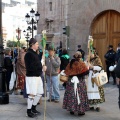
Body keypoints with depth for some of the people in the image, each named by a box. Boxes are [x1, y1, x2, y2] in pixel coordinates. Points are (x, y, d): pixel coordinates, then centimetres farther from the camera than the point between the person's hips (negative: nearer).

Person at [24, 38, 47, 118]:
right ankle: (29, 111, 11)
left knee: (39, 93, 14)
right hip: (31, 77, -9)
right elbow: (30, 67, -21)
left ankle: (33, 108, 29)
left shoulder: (35, 53, 14)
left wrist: (42, 67, -1)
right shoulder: (29, 54, -14)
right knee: (32, 94, -3)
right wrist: (41, 68, -16)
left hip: (38, 76, 9)